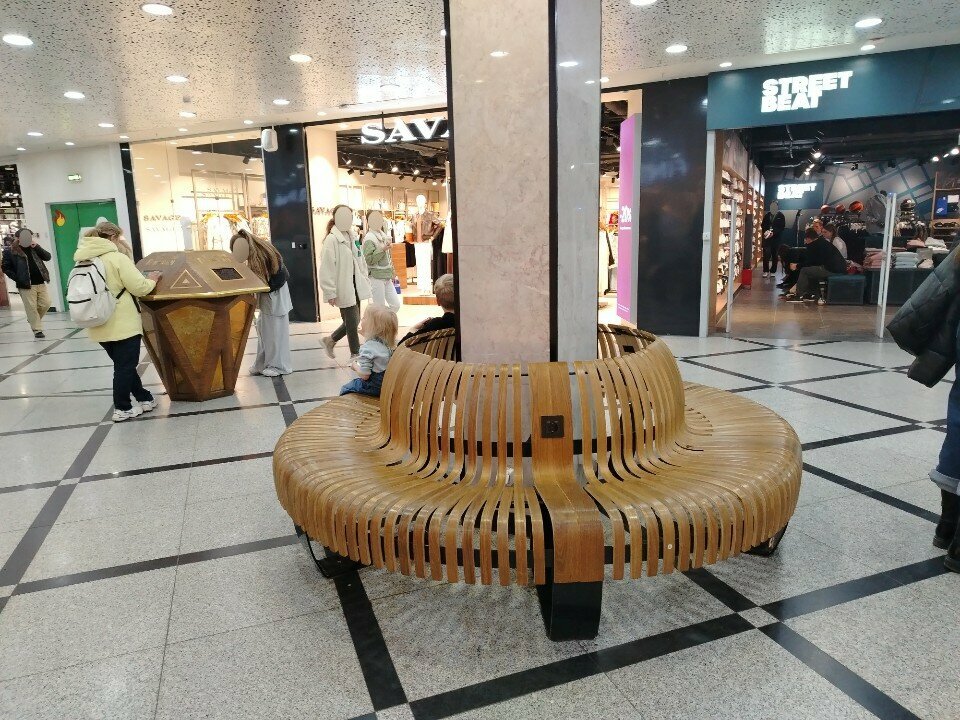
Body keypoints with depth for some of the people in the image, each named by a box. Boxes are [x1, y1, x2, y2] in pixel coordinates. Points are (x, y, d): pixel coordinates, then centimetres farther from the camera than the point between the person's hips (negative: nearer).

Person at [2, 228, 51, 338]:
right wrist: (18, 279, -9)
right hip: (26, 285, -4)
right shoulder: (10, 251, -1)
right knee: (31, 307, -2)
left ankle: (33, 319, 29)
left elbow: (48, 257, 0)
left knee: (46, 304, 4)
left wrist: (37, 247, -11)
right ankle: (37, 330, 6)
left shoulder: (34, 248, 11)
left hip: (41, 283, 4)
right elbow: (6, 268, -1)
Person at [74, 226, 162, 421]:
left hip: (100, 326, 7)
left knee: (123, 364, 17)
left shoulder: (83, 262, 9)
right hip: (123, 324, -7)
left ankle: (144, 398, 25)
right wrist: (151, 280, 5)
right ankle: (122, 408, 9)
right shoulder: (116, 258, -13)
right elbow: (139, 288, -15)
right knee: (125, 365, 3)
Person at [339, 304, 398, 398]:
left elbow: (364, 375, -25)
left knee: (344, 389, 15)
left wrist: (355, 366, -6)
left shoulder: (367, 348, -27)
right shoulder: (387, 342, -4)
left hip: (374, 387, -8)